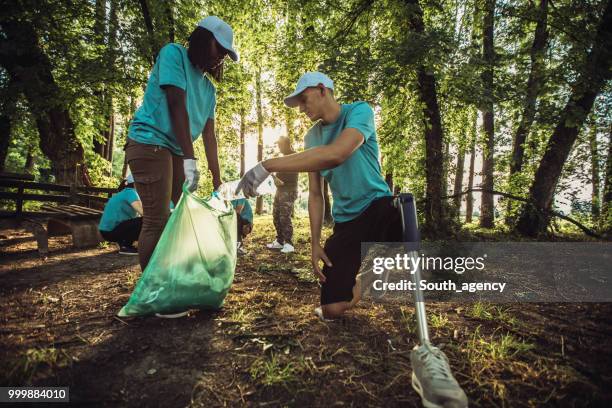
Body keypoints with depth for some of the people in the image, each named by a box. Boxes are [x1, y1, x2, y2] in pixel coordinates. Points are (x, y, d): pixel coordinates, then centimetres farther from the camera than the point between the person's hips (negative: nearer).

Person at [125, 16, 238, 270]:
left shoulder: (208, 88, 16)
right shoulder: (173, 53, -5)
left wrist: (217, 181, 2)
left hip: (176, 152, 8)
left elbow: (209, 134, 9)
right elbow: (176, 106, -18)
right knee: (157, 222, -13)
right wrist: (190, 159, -27)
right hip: (150, 143, -8)